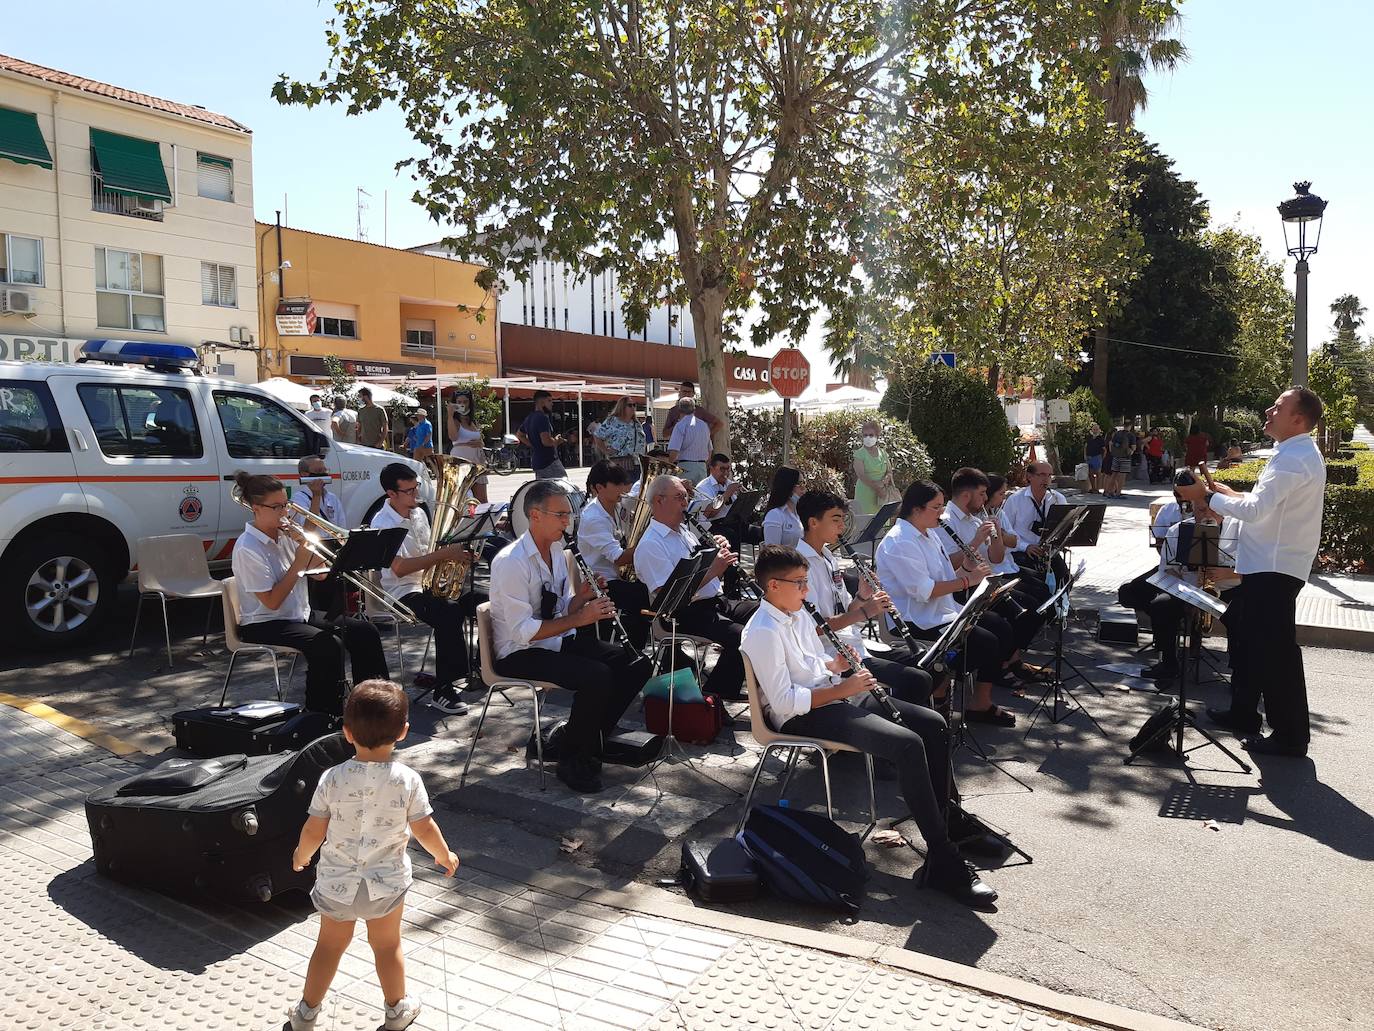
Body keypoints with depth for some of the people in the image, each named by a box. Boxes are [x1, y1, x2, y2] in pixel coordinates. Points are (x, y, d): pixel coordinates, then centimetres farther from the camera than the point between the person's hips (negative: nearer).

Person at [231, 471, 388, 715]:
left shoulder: (284, 533, 5)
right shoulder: (247, 549, -16)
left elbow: (320, 573, 8)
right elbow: (272, 602, -19)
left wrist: (305, 543, -7)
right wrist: (299, 562, -18)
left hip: (301, 615, 8)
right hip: (264, 625, -8)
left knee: (364, 631, -7)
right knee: (328, 645, -32)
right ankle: (323, 713, -17)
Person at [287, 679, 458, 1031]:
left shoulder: (332, 779, -16)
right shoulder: (408, 780, -18)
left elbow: (313, 832, -7)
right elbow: (425, 830, -10)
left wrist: (300, 856, 15)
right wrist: (445, 855, 9)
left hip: (336, 882, 1)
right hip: (387, 882, -1)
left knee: (329, 945, 22)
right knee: (387, 946, 19)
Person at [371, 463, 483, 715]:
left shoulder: (419, 513, 11)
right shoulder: (382, 523, -13)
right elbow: (399, 568, -24)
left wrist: (453, 553, -4)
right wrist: (443, 555, -26)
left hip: (430, 582, 8)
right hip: (403, 592, -7)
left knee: (481, 602, -10)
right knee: (449, 613, -34)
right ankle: (442, 690, -27)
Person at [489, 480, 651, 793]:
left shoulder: (557, 551, 7)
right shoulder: (510, 562, -20)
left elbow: (563, 612, 11)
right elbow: (524, 631, -25)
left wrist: (582, 596, -10)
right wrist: (580, 617, -25)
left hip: (559, 640, 9)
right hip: (520, 653, -8)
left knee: (636, 663, -6)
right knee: (597, 677, -30)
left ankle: (593, 738, 7)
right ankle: (572, 760, -8)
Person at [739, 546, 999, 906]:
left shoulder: (798, 614, 13)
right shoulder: (762, 633, -17)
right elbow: (783, 702, -23)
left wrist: (835, 665, 2)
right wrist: (843, 689, -20)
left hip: (835, 695, 10)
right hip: (804, 716, -10)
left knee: (933, 723, -2)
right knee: (908, 744, -26)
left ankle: (948, 819, 13)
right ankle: (944, 863, -19)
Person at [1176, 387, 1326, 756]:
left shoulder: (1294, 459, -20)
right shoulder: (1296, 453, 15)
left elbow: (1255, 510, -28)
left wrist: (1207, 496, -17)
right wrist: (1231, 495, 10)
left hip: (1275, 568, -11)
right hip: (1266, 564, 11)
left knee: (1276, 649, -3)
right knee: (1250, 641, 19)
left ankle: (1291, 735, 7)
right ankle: (1243, 713, 31)